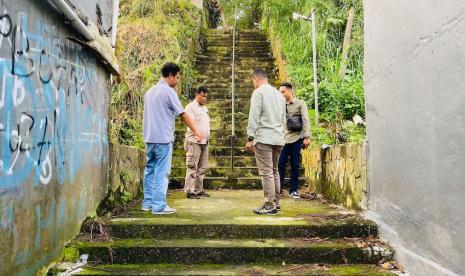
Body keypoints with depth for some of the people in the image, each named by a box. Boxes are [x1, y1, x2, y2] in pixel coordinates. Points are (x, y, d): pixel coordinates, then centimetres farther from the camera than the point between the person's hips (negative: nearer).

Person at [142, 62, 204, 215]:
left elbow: (151, 114, 16)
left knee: (150, 170, 13)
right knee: (161, 172, -4)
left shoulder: (149, 91, 14)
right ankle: (159, 206, -2)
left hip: (149, 138, 8)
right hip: (163, 138, -8)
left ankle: (147, 202, 18)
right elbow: (183, 115, -6)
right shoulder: (169, 91, -9)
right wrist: (196, 131, 3)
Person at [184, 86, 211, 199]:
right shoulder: (191, 107, -4)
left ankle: (198, 190, 18)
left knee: (202, 167, 10)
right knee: (192, 167, -8)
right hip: (194, 141, -8)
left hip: (204, 141, 8)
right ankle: (189, 191, -5)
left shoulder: (205, 108, 20)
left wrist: (207, 137, 15)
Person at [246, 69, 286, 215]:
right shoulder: (279, 94, 19)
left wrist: (250, 138, -10)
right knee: (274, 171, 16)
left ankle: (270, 206, -2)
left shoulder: (258, 92, -4)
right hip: (278, 138, 8)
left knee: (266, 172, -5)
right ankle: (276, 202, 22)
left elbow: (254, 117, -12)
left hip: (264, 138, -8)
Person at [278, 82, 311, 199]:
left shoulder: (300, 103, 3)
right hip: (284, 138, 2)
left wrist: (306, 137, -13)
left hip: (296, 138, -2)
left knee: (295, 165, 4)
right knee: (281, 164, -2)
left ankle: (293, 190, 13)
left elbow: (305, 121, -4)